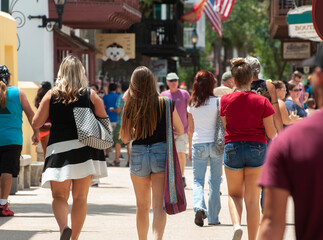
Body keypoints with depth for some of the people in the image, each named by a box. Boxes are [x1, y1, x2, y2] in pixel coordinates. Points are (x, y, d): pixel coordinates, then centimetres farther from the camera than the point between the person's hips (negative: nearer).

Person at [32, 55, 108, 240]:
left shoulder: (51, 95, 2)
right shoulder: (91, 95, 2)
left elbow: (36, 123, 2)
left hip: (59, 148, -1)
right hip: (85, 149, 1)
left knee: (59, 196, 3)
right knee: (80, 198, 10)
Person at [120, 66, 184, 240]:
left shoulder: (130, 106, -3)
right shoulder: (165, 103, -3)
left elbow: (125, 138, 2)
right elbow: (180, 130, 5)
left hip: (138, 155, 1)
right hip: (161, 153, -1)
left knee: (142, 206, 17)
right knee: (159, 206, -6)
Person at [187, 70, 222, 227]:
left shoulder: (192, 104, 2)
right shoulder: (216, 102, -8)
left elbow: (190, 129, 9)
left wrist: (190, 148, 18)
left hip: (198, 144, 2)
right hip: (215, 143, -2)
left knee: (198, 179, 6)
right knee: (215, 181, 7)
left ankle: (199, 206, -21)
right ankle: (213, 217, 10)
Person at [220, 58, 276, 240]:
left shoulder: (225, 100, -5)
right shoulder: (262, 102, -8)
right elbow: (271, 133, -7)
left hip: (232, 148, 1)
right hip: (257, 149, -1)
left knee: (234, 194, 18)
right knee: (252, 199, 7)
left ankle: (237, 225, -9)